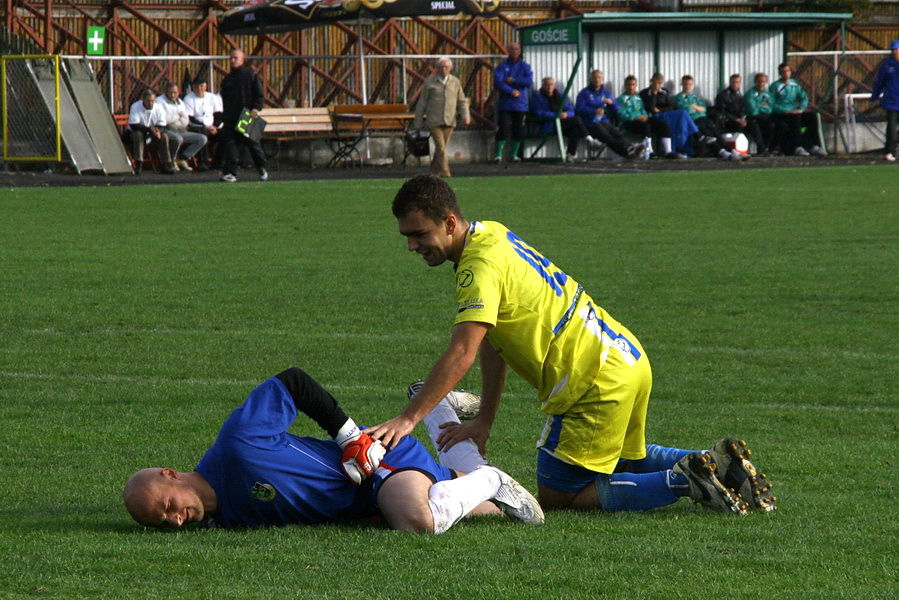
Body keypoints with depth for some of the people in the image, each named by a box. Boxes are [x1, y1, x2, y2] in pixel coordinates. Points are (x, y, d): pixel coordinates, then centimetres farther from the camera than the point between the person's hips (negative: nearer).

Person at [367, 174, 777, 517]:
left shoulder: (481, 266, -20)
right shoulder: (491, 235, 10)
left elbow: (462, 354, -30)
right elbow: (492, 343, 13)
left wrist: (408, 419, -32)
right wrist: (484, 420, 8)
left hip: (598, 383, -10)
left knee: (555, 498, -1)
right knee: (623, 460, 32)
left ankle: (685, 481, -9)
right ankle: (717, 462, 20)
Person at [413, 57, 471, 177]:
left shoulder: (455, 82, 8)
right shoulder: (430, 82, 1)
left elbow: (462, 101, 11)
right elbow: (422, 103, 4)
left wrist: (465, 115, -7)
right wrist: (417, 123, 4)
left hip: (449, 122, 3)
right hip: (433, 121, -3)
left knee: (441, 148, 8)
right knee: (440, 147, -13)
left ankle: (434, 171, 25)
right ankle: (445, 172, -14)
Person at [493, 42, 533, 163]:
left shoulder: (525, 66, 8)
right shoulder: (502, 66, 4)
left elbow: (529, 81, -7)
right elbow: (497, 82, -9)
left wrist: (513, 81, -12)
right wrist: (511, 91, -18)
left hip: (520, 105, 2)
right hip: (505, 104, -2)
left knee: (518, 131, 5)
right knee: (503, 129, -9)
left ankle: (515, 154, 16)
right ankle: (498, 154, -3)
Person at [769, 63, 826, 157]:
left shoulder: (794, 85, 18)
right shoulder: (775, 86, 0)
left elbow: (804, 97, 14)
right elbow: (772, 104, -9)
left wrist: (801, 109, -7)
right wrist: (786, 111, -19)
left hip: (795, 113, 6)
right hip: (780, 115, -6)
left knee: (812, 117, -15)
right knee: (796, 117, -35)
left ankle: (814, 146, -19)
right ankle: (797, 148, -40)